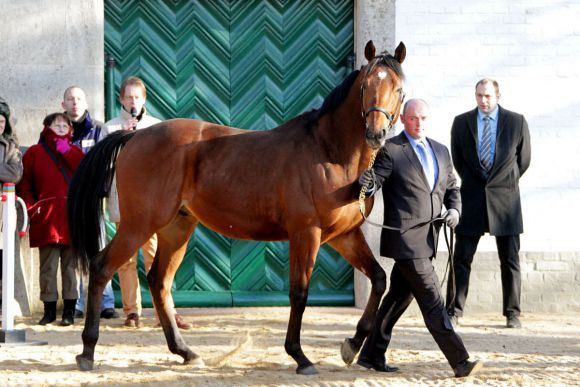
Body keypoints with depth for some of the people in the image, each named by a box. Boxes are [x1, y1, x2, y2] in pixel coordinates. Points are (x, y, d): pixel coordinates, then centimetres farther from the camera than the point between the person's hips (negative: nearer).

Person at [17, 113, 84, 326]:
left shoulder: (74, 152, 14)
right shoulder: (35, 153, 7)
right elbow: (24, 184, 5)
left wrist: (67, 152, -7)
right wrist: (31, 206, -7)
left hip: (72, 216, 1)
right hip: (47, 218, -1)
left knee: (71, 265, 3)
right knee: (48, 266, 1)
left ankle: (69, 310, 6)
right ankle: (49, 309, 7)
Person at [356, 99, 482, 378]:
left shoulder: (441, 151, 15)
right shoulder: (389, 150, -5)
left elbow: (451, 187, 22)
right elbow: (374, 183, -11)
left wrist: (454, 209, 2)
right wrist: (367, 182, -35)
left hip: (427, 239, 7)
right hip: (405, 239, -7)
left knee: (399, 297, 13)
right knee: (432, 300, -9)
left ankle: (371, 355, 23)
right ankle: (459, 361, -9)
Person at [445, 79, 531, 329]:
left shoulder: (517, 122, 1)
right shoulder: (461, 122, 4)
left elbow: (524, 158, 10)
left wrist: (505, 183, 10)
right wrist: (472, 183, 11)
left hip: (504, 198, -1)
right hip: (472, 196, 1)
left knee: (510, 260, 3)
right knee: (461, 259, 0)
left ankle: (512, 314, 9)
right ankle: (453, 311, 5)